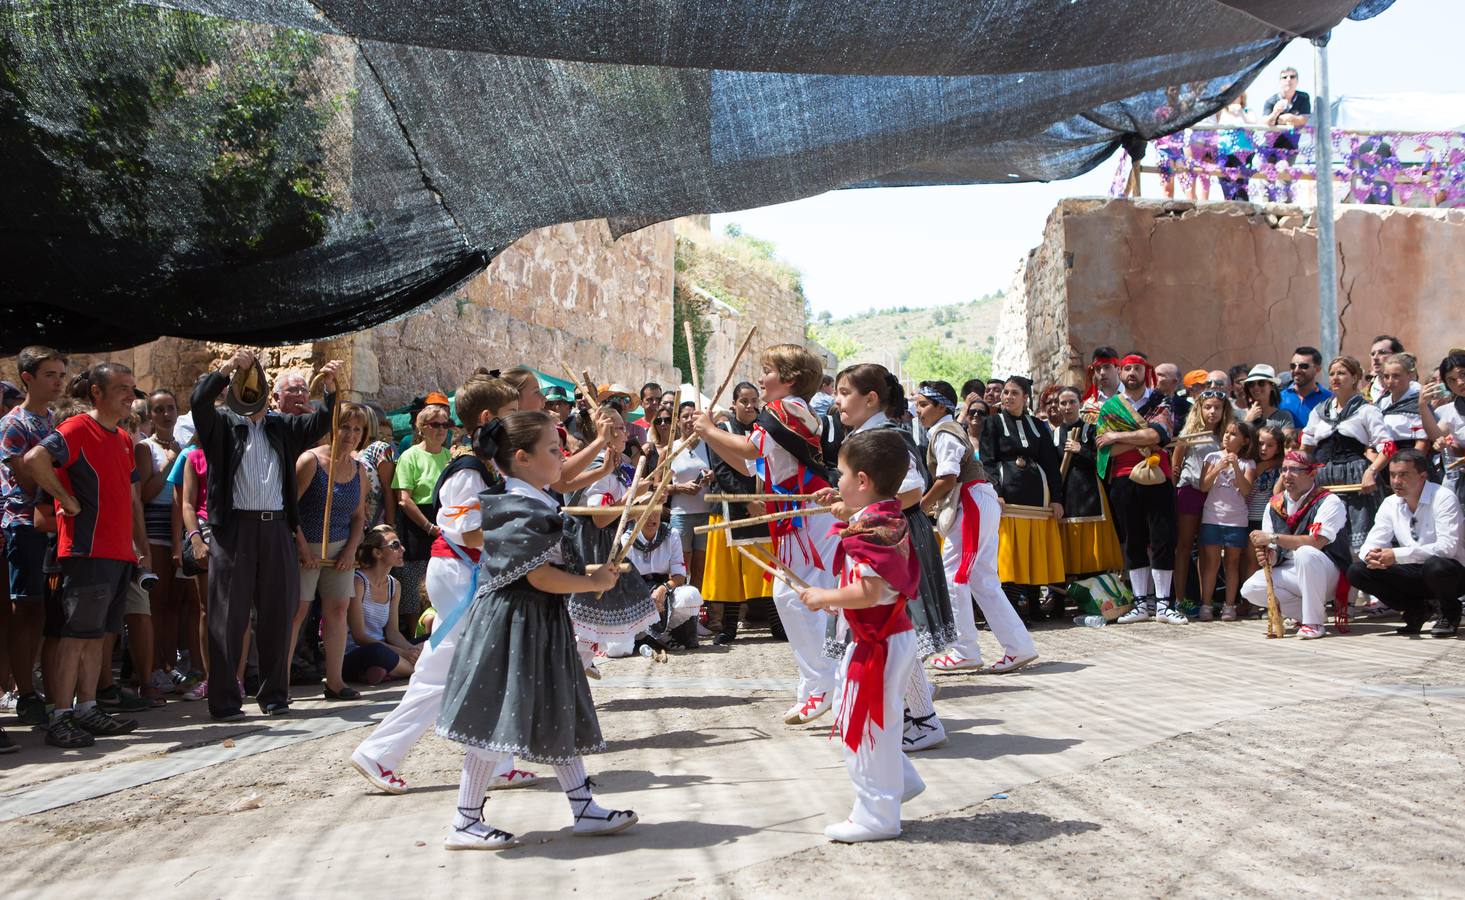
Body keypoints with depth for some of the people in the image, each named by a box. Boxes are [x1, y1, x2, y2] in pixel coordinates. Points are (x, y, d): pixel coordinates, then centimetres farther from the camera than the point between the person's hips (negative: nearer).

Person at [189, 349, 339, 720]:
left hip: (276, 528, 4)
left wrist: (330, 388, -3)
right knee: (229, 616, -2)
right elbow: (199, 400, -11)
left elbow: (320, 424, 12)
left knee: (277, 615, 7)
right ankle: (224, 700, 2)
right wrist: (226, 368, -17)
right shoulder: (222, 424, 6)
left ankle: (274, 695, 16)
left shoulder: (281, 427, 17)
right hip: (234, 526, -4)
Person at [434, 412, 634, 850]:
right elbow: (540, 577, -22)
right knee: (499, 725, -5)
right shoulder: (520, 512, -19)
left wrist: (587, 575, 11)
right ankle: (465, 822, 5)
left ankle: (584, 808, 21)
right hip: (514, 623, -11)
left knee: (560, 716, 13)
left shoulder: (537, 504, 12)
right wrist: (592, 583, -11)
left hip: (541, 623, 11)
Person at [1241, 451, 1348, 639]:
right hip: (1290, 572, 6)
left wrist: (1273, 537, -25)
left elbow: (1316, 542, -27)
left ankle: (1314, 622, -24)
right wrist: (1270, 557, -18)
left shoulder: (1329, 502, -13)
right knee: (1251, 589, -17)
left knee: (1305, 553, -38)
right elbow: (1273, 550, 8)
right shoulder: (1275, 505, 6)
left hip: (1326, 575, -6)